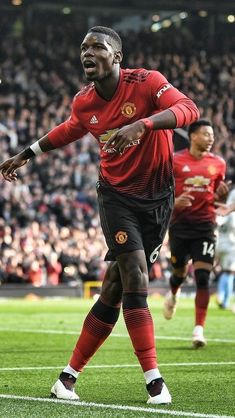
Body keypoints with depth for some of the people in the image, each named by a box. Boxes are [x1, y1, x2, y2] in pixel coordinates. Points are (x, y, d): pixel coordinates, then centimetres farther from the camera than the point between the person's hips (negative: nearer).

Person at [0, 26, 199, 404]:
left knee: (114, 293, 1)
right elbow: (69, 131, 21)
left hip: (157, 199, -1)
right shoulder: (83, 103, -2)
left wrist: (141, 124, -45)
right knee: (136, 281, -18)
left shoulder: (147, 82, -15)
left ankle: (69, 376, 13)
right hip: (117, 196, 1)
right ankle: (154, 380, -13)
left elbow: (189, 109, -31)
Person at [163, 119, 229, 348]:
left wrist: (222, 194, -8)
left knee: (202, 277, -11)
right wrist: (174, 202, -18)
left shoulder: (218, 163, 5)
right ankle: (173, 295, 50)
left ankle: (199, 328, -9)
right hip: (180, 225, -1)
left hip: (205, 226, 1)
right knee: (179, 273, 12)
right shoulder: (174, 161, -3)